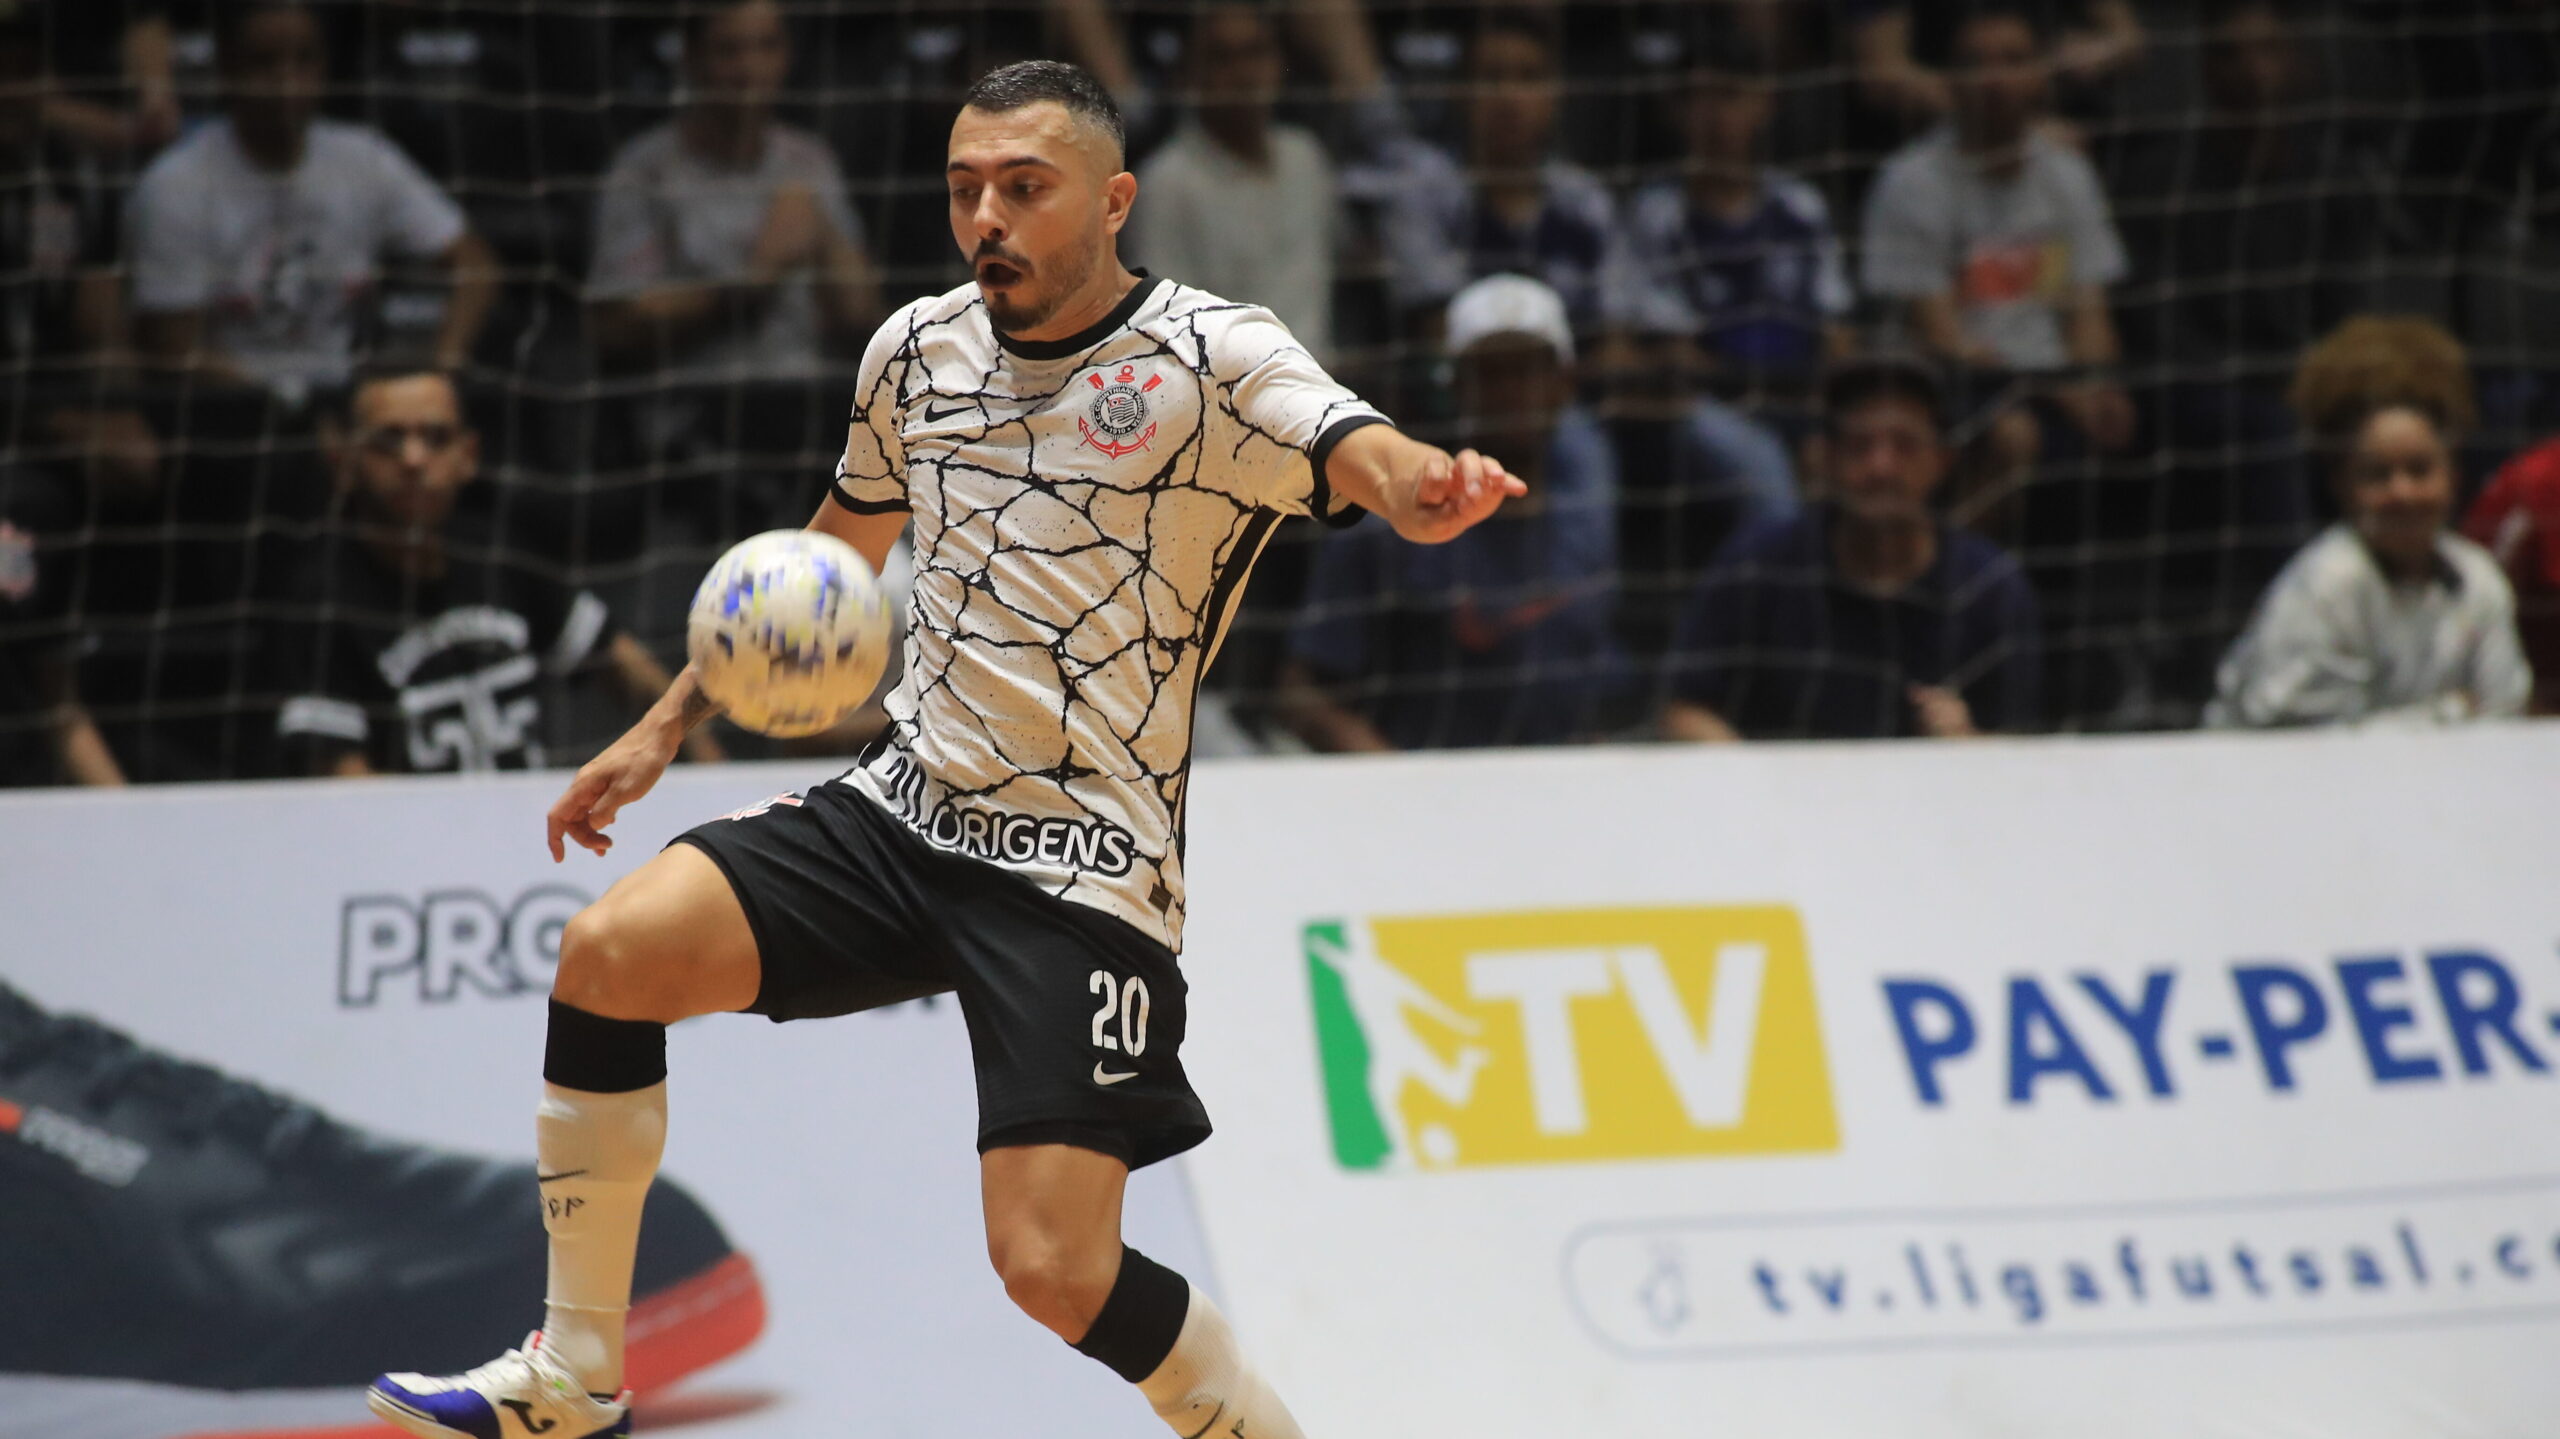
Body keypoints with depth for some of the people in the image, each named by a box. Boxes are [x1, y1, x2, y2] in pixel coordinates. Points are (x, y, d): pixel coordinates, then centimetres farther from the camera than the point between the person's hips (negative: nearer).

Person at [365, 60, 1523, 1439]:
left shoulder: (1210, 357, -9)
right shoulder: (917, 347, 8)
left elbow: (1365, 458, -29)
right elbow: (832, 559, 25)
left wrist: (1427, 485, -53)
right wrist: (664, 728, 24)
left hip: (1081, 863, -5)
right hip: (904, 807, 6)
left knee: (1055, 1272, -17)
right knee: (609, 950, -14)